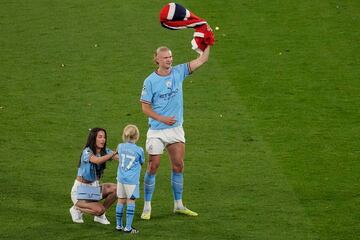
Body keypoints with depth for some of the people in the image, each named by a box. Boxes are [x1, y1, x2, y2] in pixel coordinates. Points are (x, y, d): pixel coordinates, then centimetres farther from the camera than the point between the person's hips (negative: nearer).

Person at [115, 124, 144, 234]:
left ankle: (119, 225, 19)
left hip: (121, 178, 4)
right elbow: (142, 162, 9)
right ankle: (128, 227, -6)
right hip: (132, 180, -4)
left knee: (121, 201, 11)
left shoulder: (120, 147, 3)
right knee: (131, 201, -2)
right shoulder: (139, 150, -7)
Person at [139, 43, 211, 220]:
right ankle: (147, 207, 7)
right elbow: (145, 107, -7)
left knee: (178, 166, 7)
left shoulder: (178, 72, 2)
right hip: (157, 131, -4)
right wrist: (162, 119, -17)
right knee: (153, 167, -2)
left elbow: (202, 60, 1)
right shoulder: (150, 81, -9)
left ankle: (178, 205, 18)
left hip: (176, 129, 4)